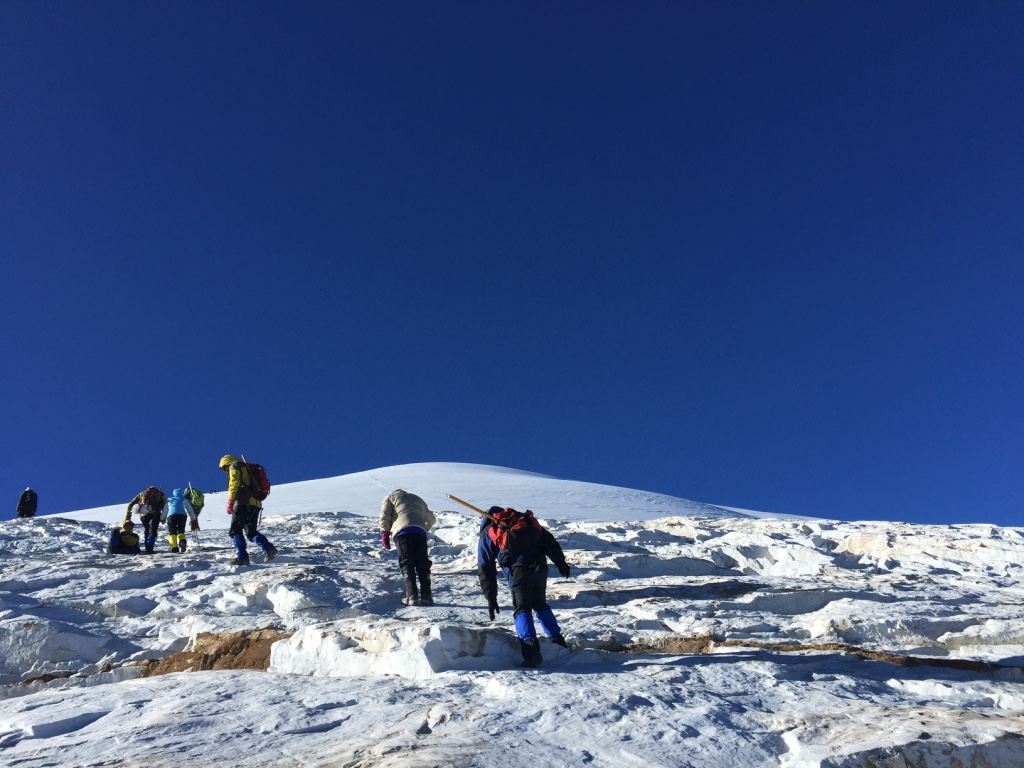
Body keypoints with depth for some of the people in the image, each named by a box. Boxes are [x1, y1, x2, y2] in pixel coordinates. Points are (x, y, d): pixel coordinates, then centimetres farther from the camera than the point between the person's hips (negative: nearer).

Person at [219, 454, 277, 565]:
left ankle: (242, 557, -12)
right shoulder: (247, 468, 31)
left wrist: (230, 503, -10)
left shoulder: (234, 466, 6)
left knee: (235, 531, -3)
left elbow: (234, 485, -9)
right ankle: (269, 549, -4)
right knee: (251, 532, 14)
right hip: (256, 504, 9)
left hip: (244, 503, -8)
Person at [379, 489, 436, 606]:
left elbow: (385, 515, 11)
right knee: (422, 564, 6)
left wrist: (384, 534, 14)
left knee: (407, 563, -4)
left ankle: (412, 596, -13)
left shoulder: (390, 497, 27)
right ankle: (426, 596, -2)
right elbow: (430, 519, 38)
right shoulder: (418, 499, 39)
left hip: (402, 531, -3)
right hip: (420, 531, 3)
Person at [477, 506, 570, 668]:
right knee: (540, 604, 23)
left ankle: (531, 649, -15)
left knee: (522, 609, 2)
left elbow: (485, 569, 13)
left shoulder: (487, 534, 17)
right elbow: (550, 541, 20)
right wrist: (561, 563, 22)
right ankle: (558, 640, 26)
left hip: (518, 571, -4)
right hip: (540, 567, 4)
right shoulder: (525, 519, 25)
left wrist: (491, 598, 14)